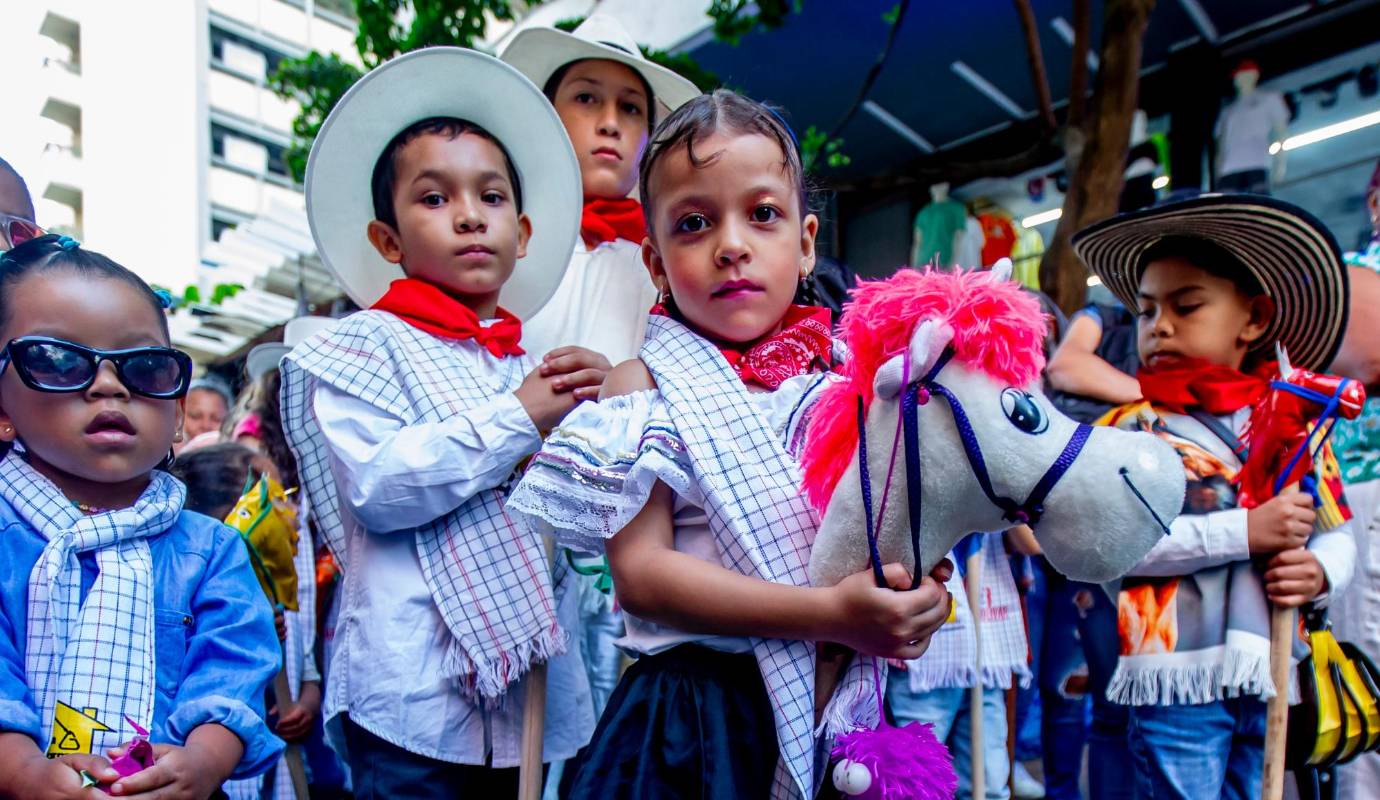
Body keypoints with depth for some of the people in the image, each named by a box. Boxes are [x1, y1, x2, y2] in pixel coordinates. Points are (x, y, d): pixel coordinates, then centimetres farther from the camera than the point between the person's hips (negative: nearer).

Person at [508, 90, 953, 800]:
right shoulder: (646, 384, -6)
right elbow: (639, 571, -15)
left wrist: (920, 581, -12)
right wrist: (830, 615, -22)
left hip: (841, 706, 4)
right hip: (701, 709, -4)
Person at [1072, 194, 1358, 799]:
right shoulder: (1130, 429, -4)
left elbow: (1339, 533, 12)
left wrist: (1320, 572, -10)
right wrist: (1243, 532, -20)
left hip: (1271, 675, 4)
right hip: (1177, 675, -4)